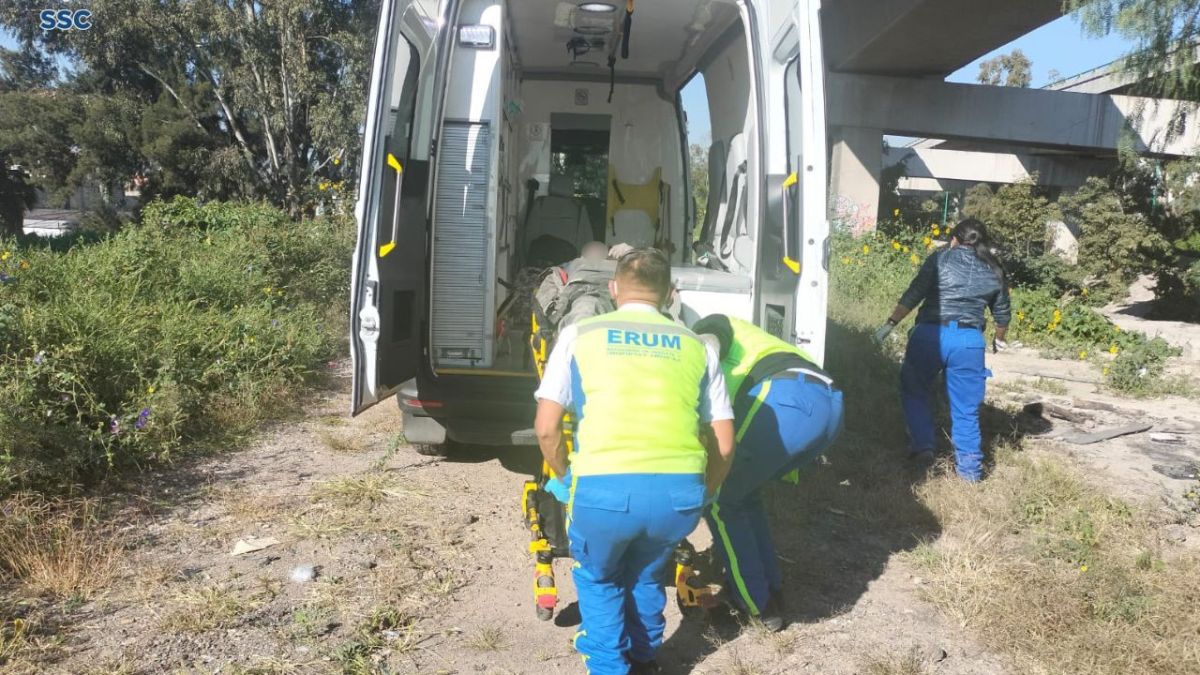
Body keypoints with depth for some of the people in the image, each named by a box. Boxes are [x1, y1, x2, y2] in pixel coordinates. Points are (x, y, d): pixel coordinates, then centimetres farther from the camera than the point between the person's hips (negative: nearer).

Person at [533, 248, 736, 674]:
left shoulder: (579, 334, 14)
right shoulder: (696, 345, 19)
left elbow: (546, 429, 9)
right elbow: (724, 445, 17)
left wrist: (566, 478, 27)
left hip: (604, 488, -2)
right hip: (681, 490, 3)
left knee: (598, 579, 30)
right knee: (647, 574, 34)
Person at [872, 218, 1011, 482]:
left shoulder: (941, 258, 4)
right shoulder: (993, 272, 13)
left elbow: (913, 295, -7)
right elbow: (1002, 313, 22)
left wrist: (890, 324, -5)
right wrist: (999, 340, 39)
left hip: (930, 334, -2)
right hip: (969, 340, 2)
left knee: (915, 391, 18)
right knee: (966, 407, 10)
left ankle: (922, 447, 9)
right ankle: (969, 467, 13)